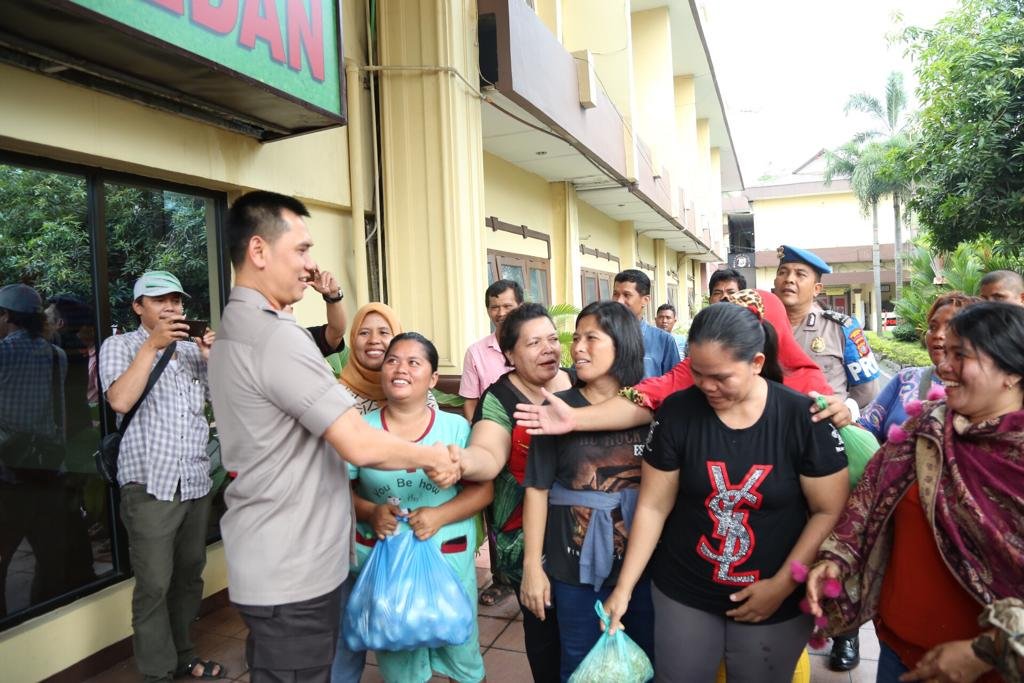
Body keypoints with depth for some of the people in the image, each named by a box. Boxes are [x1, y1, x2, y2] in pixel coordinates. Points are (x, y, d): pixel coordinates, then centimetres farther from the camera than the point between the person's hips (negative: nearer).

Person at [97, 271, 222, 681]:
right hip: (150, 486, -4)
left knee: (189, 577, 13)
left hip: (197, 482, 5)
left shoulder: (192, 348, 13)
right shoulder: (120, 346, 1)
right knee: (154, 585, -1)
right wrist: (153, 344, -15)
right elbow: (120, 401, -16)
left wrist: (211, 360, -4)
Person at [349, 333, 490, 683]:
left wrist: (440, 515, -19)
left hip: (448, 556, 0)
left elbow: (483, 489, -4)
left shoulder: (456, 427, -4)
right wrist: (370, 512, -17)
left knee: (460, 647, 12)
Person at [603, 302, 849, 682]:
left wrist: (782, 585, -12)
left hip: (776, 601, 0)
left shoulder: (804, 417, -14)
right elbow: (653, 506, -7)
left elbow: (830, 511, -8)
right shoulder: (676, 412, -12)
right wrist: (624, 587, -8)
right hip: (683, 593, 1)